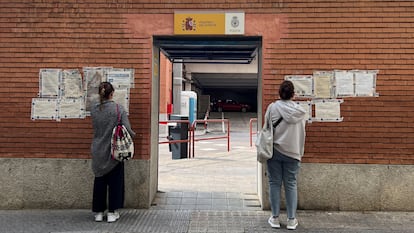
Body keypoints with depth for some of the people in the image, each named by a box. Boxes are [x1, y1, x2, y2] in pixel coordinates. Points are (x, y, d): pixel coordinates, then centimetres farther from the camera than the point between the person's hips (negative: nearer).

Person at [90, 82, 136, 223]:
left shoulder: (94, 109, -2)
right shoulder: (118, 109, -12)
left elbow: (96, 127, 8)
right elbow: (127, 129, -16)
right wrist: (133, 135, 5)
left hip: (98, 152, 3)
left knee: (99, 181, 15)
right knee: (115, 181, 10)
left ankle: (98, 212, 24)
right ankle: (112, 213, 16)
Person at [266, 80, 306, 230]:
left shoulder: (273, 107, -5)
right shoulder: (299, 111, 2)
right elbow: (302, 134, 6)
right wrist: (300, 153, 15)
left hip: (275, 150, -1)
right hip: (292, 152, 2)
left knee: (274, 183, 7)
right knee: (291, 185, 9)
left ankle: (275, 218, 14)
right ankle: (291, 220, 14)